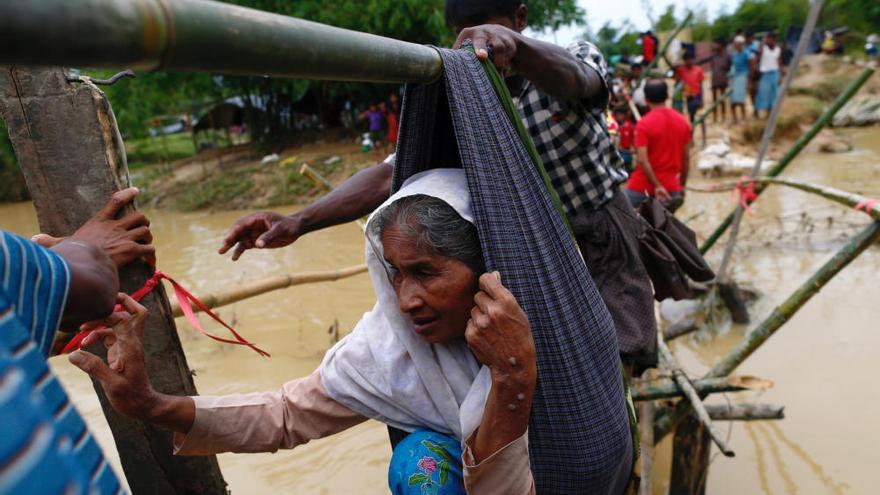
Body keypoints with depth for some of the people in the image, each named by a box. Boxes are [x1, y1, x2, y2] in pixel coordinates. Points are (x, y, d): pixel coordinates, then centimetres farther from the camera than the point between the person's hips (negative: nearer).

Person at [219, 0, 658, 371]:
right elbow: (390, 175, -16)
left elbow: (571, 80, -35)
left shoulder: (579, 57, -9)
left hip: (605, 241, -1)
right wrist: (298, 222, -30)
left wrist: (512, 43, -59)